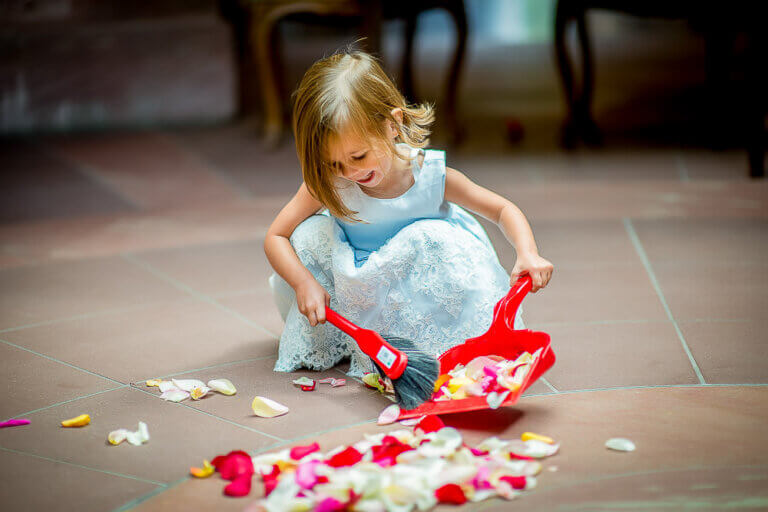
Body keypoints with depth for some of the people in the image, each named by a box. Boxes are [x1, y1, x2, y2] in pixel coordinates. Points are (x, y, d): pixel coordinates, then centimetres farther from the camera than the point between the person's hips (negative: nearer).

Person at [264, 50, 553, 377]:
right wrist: (304, 283, -33)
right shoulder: (328, 184, -20)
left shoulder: (432, 175, -22)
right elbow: (275, 237, -16)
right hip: (357, 285, 1)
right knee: (309, 234, -22)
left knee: (439, 239, -30)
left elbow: (503, 210, -12)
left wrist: (528, 254, -30)